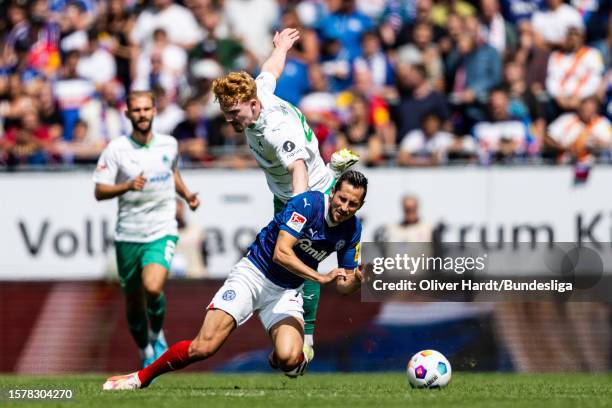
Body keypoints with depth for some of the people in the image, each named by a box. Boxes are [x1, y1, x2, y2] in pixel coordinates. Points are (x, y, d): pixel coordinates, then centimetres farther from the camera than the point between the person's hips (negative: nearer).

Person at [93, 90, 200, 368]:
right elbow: (99, 192, -8)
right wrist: (128, 186, -24)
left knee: (152, 288, -24)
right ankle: (146, 355, 32)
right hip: (128, 236, 0)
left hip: (161, 232, 0)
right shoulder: (116, 149, -6)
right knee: (133, 302, 9)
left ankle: (157, 336, 5)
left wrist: (187, 195, 10)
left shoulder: (169, 145, 3)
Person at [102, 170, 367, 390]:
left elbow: (343, 286, 3)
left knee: (288, 359, -26)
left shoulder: (352, 230, -3)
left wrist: (358, 279, -19)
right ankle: (142, 376, 5)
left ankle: (296, 357, 14)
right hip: (253, 274, -4)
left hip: (286, 291, 4)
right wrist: (320, 277, -34)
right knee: (203, 348, -17)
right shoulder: (308, 204, -19)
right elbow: (281, 253, -27)